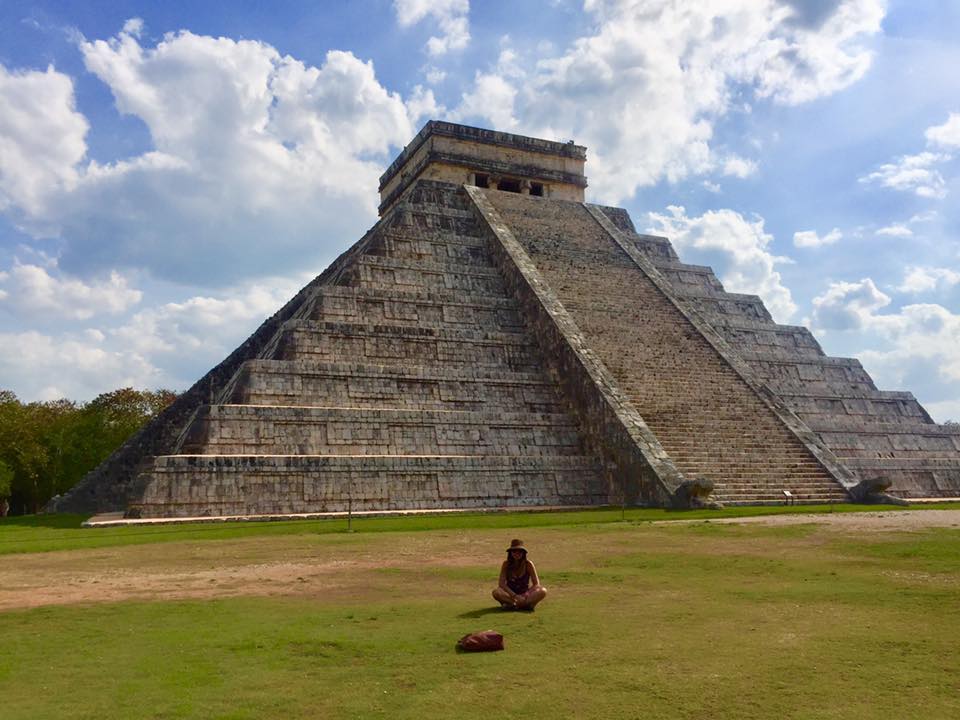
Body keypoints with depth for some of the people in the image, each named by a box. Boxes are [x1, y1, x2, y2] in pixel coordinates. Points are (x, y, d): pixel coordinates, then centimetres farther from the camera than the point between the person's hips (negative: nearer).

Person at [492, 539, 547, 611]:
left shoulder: (528, 564, -7)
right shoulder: (506, 564, -7)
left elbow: (536, 584, -8)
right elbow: (501, 583, -12)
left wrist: (526, 595, -24)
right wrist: (514, 596, -24)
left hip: (525, 595, 0)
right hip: (510, 595, 0)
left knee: (543, 591, -27)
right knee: (496, 592, -32)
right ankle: (527, 603, -30)